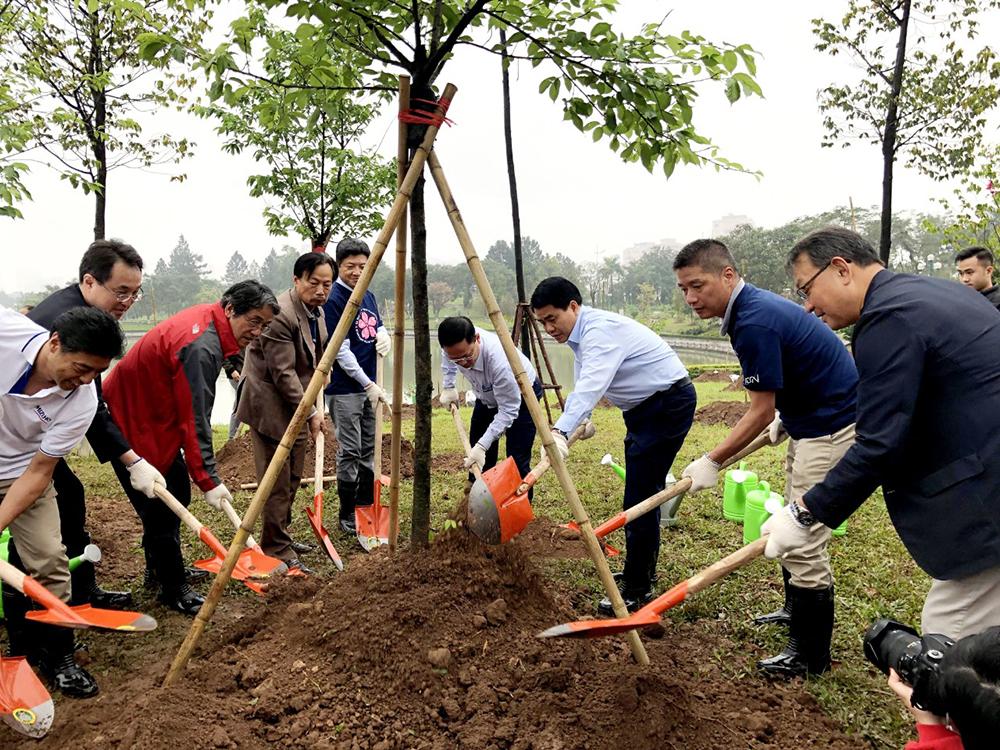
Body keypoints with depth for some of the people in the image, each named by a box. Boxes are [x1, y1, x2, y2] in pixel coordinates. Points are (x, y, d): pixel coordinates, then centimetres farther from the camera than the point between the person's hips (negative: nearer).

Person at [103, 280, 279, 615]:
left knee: (177, 496, 18)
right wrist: (209, 480, -25)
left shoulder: (206, 324, 0)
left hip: (155, 414, 10)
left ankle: (160, 567, 37)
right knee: (159, 508, -2)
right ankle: (174, 590, 13)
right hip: (132, 423, -10)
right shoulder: (201, 347, -31)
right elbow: (195, 420, -30)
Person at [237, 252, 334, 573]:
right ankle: (278, 552, 6)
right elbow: (283, 374, -23)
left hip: (295, 406, 10)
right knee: (278, 483, -5)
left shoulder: (317, 312, 9)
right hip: (270, 407, -10)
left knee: (292, 479, 17)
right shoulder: (279, 315, -22)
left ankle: (281, 537, 32)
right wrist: (310, 413, -19)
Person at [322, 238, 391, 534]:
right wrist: (368, 384, -15)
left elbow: (379, 328, 22)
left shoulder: (368, 296, 11)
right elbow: (341, 350, -15)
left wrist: (384, 336, -3)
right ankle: (347, 517, 8)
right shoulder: (334, 299, -12)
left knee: (368, 450, 13)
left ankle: (366, 508, 24)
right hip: (345, 389, -8)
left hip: (369, 387, 8)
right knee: (349, 453, -3)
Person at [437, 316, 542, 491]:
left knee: (517, 461, -15)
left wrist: (482, 446, -39)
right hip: (487, 395, 6)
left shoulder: (500, 360, -43)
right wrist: (448, 388, -3)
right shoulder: (452, 346, -25)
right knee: (476, 458, 8)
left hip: (520, 396, -6)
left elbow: (508, 411, -34)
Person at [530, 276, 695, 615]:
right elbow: (582, 386, 12)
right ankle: (641, 577, 30)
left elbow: (591, 385, -40)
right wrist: (578, 421, -4)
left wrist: (561, 431, -51)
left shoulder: (600, 330, -24)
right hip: (644, 407, 11)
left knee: (640, 498, -11)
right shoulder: (581, 334, 9)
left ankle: (636, 592, -3)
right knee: (644, 495, 17)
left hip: (669, 404, -11)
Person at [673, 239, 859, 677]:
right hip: (810, 421, 11)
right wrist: (785, 417, 22)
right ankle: (797, 610, 38)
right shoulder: (752, 307, 5)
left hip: (832, 427, -11)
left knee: (802, 538, -6)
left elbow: (761, 412, -21)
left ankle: (811, 654, 6)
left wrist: (712, 463, -16)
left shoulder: (755, 323, -26)